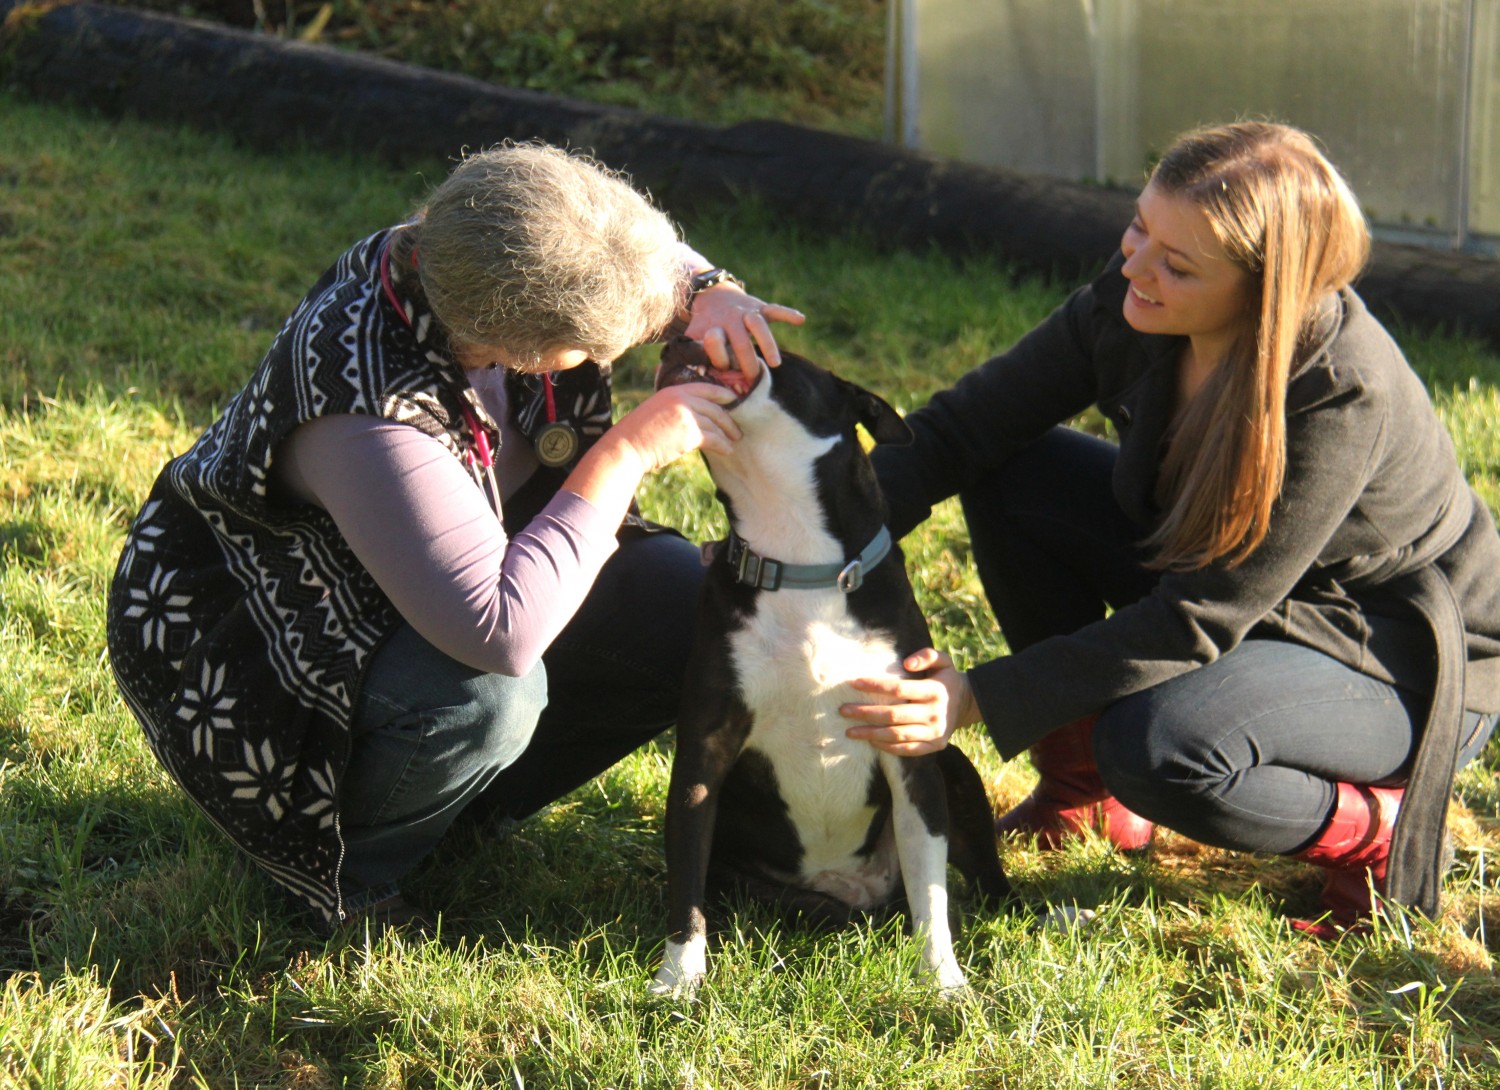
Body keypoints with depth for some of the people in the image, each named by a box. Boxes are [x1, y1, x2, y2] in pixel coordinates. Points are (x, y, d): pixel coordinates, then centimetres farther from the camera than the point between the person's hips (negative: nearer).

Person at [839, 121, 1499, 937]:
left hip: (1410, 665, -7)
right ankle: (1084, 797, 3)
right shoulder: (1128, 308, -16)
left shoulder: (1344, 397, -34)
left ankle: (1379, 830, -5)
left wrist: (981, 699, -35)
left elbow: (1199, 623, -32)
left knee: (1159, 746, -35)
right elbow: (960, 430, -9)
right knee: (1016, 477, -11)